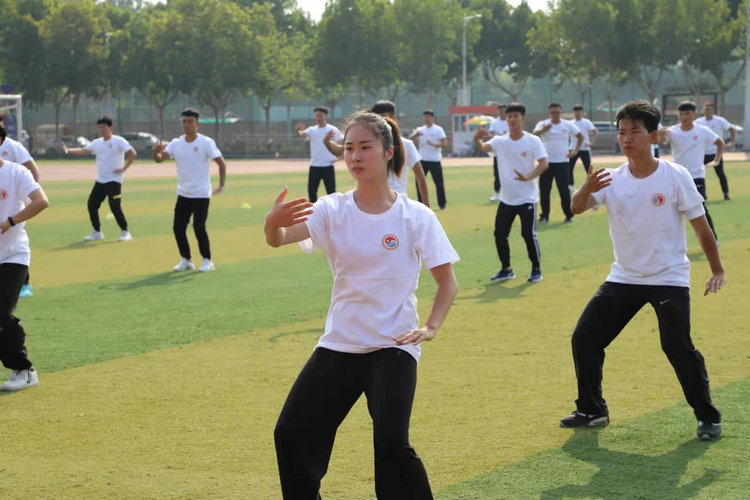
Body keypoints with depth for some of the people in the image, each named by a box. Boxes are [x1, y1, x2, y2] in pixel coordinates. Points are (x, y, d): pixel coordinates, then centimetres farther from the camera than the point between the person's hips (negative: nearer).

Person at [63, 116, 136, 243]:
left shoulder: (119, 141, -8)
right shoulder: (97, 143, 12)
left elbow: (132, 154, -16)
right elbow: (82, 151, 10)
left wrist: (124, 168, -17)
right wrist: (68, 150, -4)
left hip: (114, 181, -7)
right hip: (100, 180, 7)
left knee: (115, 207, -14)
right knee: (92, 204, 5)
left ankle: (125, 232, -1)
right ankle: (97, 232, 17)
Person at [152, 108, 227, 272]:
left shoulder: (206, 142, -9)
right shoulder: (176, 143, 2)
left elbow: (221, 163, -8)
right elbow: (160, 158, -9)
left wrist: (221, 186, -12)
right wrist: (156, 152, -31)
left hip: (201, 194, -5)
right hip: (183, 194, 5)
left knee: (198, 227, -13)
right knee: (178, 227, 4)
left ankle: (207, 260, 3)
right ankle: (186, 260, 19)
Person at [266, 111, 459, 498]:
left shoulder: (416, 217, -7)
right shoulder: (333, 210, -3)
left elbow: (447, 282, 0)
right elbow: (278, 239, -19)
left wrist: (430, 327, -16)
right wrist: (272, 224, -42)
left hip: (393, 347, -3)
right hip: (338, 345, 4)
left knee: (391, 443, -19)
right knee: (292, 434, 1)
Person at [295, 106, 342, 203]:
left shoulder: (333, 130, -1)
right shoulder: (312, 130, 5)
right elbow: (301, 134, -15)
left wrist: (337, 156, -10)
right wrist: (299, 131, -38)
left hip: (328, 166, -3)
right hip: (314, 166, 3)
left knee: (331, 191, 0)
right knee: (311, 191, 6)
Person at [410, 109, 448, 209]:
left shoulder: (438, 129, -2)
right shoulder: (420, 129, 11)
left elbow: (445, 143, -11)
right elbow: (410, 139, 0)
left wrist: (433, 144, -25)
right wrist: (416, 134, -20)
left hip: (435, 160, -4)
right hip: (422, 160, 4)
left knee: (439, 182, -2)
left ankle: (442, 204, 7)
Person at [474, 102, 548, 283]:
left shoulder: (533, 141, -7)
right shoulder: (500, 141, 1)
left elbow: (543, 164, -14)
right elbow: (483, 148, -16)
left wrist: (529, 177, -31)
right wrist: (477, 139, -39)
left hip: (527, 198, -4)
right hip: (506, 198, 4)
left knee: (528, 234, -9)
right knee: (499, 234, 6)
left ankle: (536, 269, 8)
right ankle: (506, 270, 22)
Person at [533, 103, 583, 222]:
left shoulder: (568, 125, 3)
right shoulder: (543, 124, -3)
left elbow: (580, 136, 14)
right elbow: (535, 133, -25)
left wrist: (576, 150, 1)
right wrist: (544, 129, -47)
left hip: (562, 162, 0)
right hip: (546, 162, 0)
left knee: (564, 190, -1)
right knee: (544, 190, 3)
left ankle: (569, 215, 8)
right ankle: (544, 215, 13)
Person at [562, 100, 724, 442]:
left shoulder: (676, 177, -11)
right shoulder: (611, 179, -2)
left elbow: (700, 225, -5)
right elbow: (577, 208, -17)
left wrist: (717, 271, -6)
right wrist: (586, 189, -39)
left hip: (669, 278, -4)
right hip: (623, 278, 4)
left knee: (677, 346, -19)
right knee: (584, 338, 1)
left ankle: (708, 416, -1)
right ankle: (592, 410, 20)